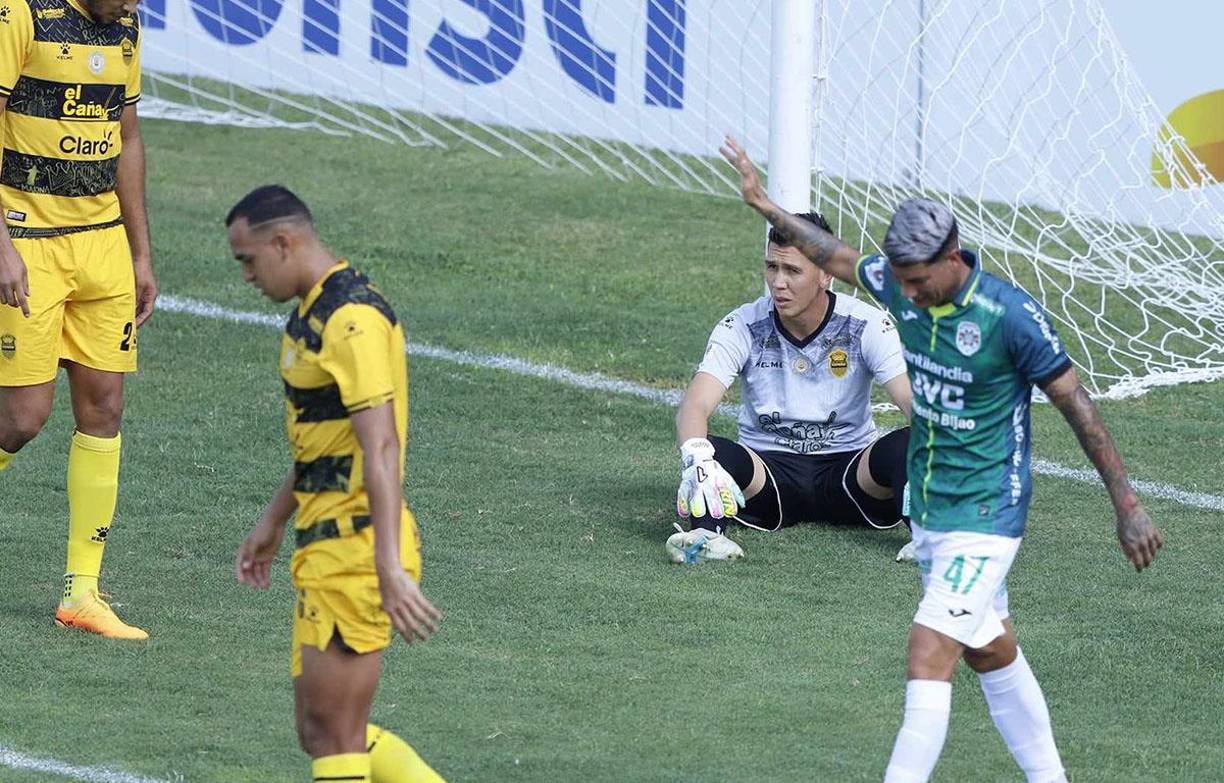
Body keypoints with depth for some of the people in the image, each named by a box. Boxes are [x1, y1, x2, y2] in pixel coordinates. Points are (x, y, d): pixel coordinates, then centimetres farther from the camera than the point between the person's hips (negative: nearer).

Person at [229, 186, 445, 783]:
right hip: (325, 540, 10)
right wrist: (273, 522, 36)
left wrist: (390, 569, -31)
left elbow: (381, 448, -25)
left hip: (354, 547, -10)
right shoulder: (315, 312, 16)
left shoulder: (351, 319, -17)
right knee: (323, 733, 11)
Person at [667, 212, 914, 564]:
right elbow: (695, 406, -18)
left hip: (849, 471, 0)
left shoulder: (867, 325, -7)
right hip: (767, 470, 0)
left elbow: (914, 402, -17)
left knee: (903, 444, -31)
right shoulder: (743, 327, -7)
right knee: (715, 451, -33)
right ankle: (706, 532, -54)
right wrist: (697, 458, -43)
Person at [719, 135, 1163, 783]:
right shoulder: (902, 286, -4)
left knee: (929, 654, -16)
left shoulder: (1011, 316, -22)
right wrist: (766, 206, 24)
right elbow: (840, 257, 19)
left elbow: (1077, 406, -14)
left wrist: (1127, 507, -10)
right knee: (992, 653, 17)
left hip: (986, 514, -7)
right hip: (927, 509, 7)